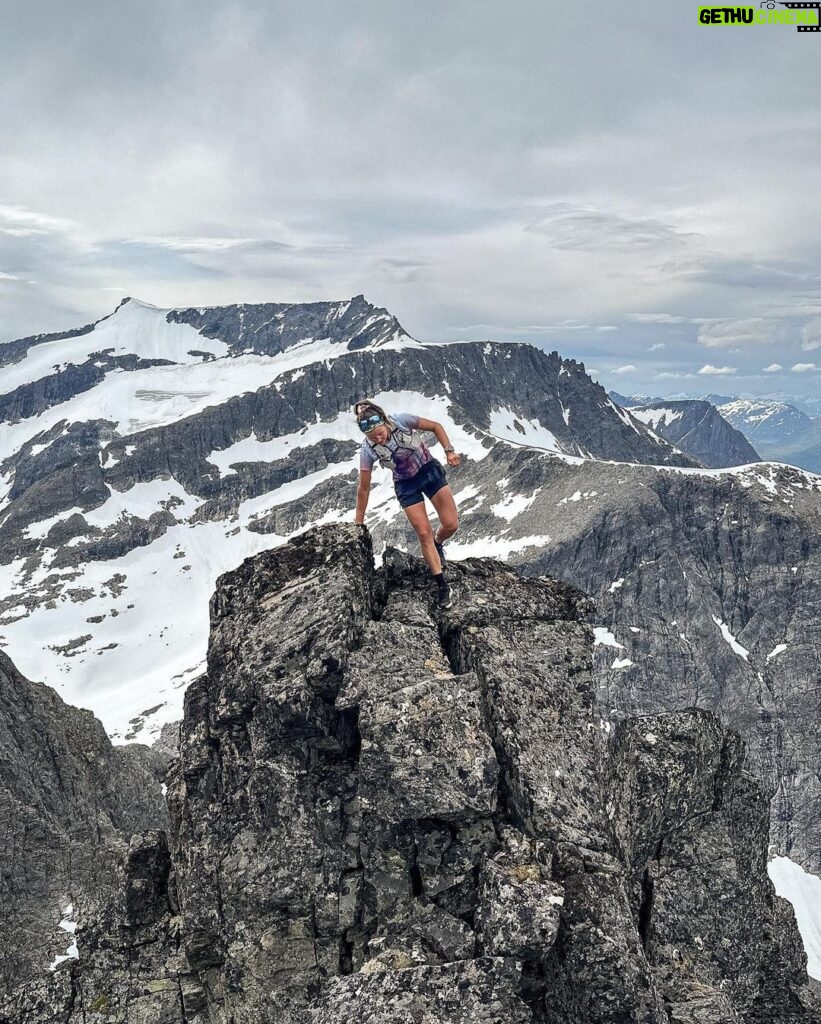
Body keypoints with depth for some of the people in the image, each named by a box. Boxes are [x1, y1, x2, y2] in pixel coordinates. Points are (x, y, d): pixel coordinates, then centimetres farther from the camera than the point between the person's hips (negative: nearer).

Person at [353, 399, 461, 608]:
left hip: (430, 470, 1)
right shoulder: (368, 450, -22)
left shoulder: (401, 420, -26)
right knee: (424, 533, -6)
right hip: (406, 485, 0)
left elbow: (436, 426, -10)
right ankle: (442, 586, 7)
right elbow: (364, 489, -12)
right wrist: (358, 523, -6)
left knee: (451, 524, -6)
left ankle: (438, 544, 31)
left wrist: (449, 451, -21)